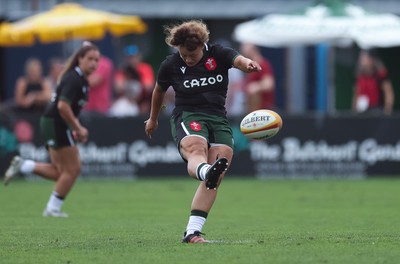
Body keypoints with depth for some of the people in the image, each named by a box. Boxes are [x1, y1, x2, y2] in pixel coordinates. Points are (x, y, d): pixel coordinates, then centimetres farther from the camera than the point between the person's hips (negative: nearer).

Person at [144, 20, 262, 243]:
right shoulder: (171, 65, 3)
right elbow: (159, 90, 21)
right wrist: (153, 120, 34)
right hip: (187, 117, -3)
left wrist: (249, 65, -45)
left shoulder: (218, 54, 1)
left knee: (215, 179, -11)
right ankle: (205, 172, -75)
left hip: (218, 119, 3)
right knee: (196, 150, -38)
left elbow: (239, 60, -19)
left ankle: (192, 232, -11)